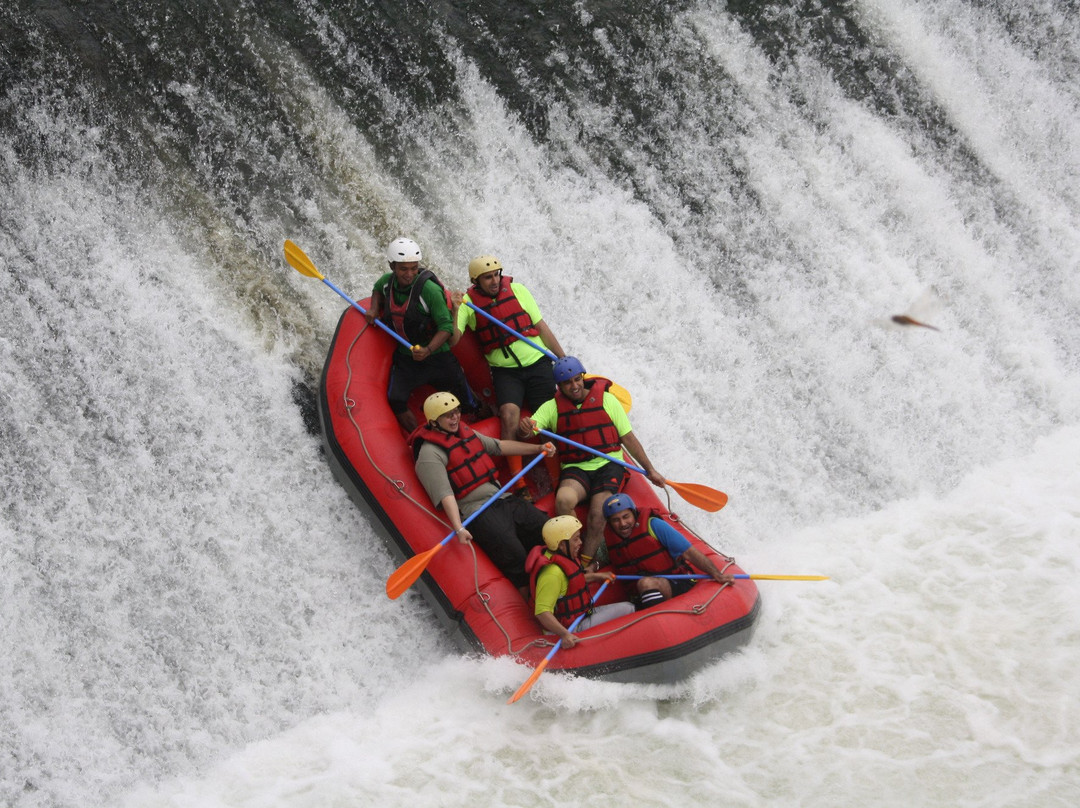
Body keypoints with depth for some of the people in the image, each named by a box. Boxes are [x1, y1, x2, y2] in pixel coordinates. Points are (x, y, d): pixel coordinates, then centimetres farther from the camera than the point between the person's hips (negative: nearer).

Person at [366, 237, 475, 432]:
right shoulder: (387, 282, -6)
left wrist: (428, 350, -36)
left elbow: (446, 327, -21)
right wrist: (374, 309, 1)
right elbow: (377, 289, 21)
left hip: (437, 356, -4)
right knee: (396, 401, -12)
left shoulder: (429, 290, -24)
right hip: (405, 357, 4)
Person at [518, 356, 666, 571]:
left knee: (597, 514, -27)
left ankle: (586, 562, -12)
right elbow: (525, 434, -4)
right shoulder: (552, 407, 7)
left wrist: (650, 470, 8)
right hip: (574, 470, 1)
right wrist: (524, 429, -30)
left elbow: (629, 438, 9)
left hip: (608, 466, -1)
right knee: (564, 500, -32)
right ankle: (574, 557, -16)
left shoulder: (606, 400, 5)